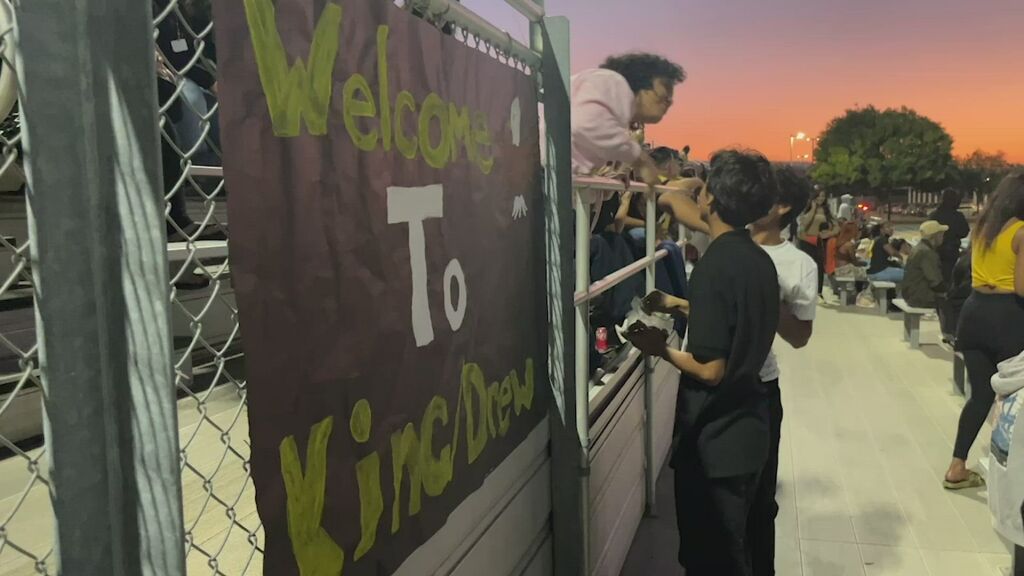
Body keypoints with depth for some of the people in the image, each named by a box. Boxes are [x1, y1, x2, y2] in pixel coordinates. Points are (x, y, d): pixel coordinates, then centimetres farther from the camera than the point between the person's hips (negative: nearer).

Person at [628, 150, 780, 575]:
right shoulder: (759, 260, 4)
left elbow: (710, 368, -24)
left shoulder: (713, 267, -22)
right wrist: (679, 307, 18)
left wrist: (660, 349, -9)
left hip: (716, 437, -9)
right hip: (746, 426, 9)